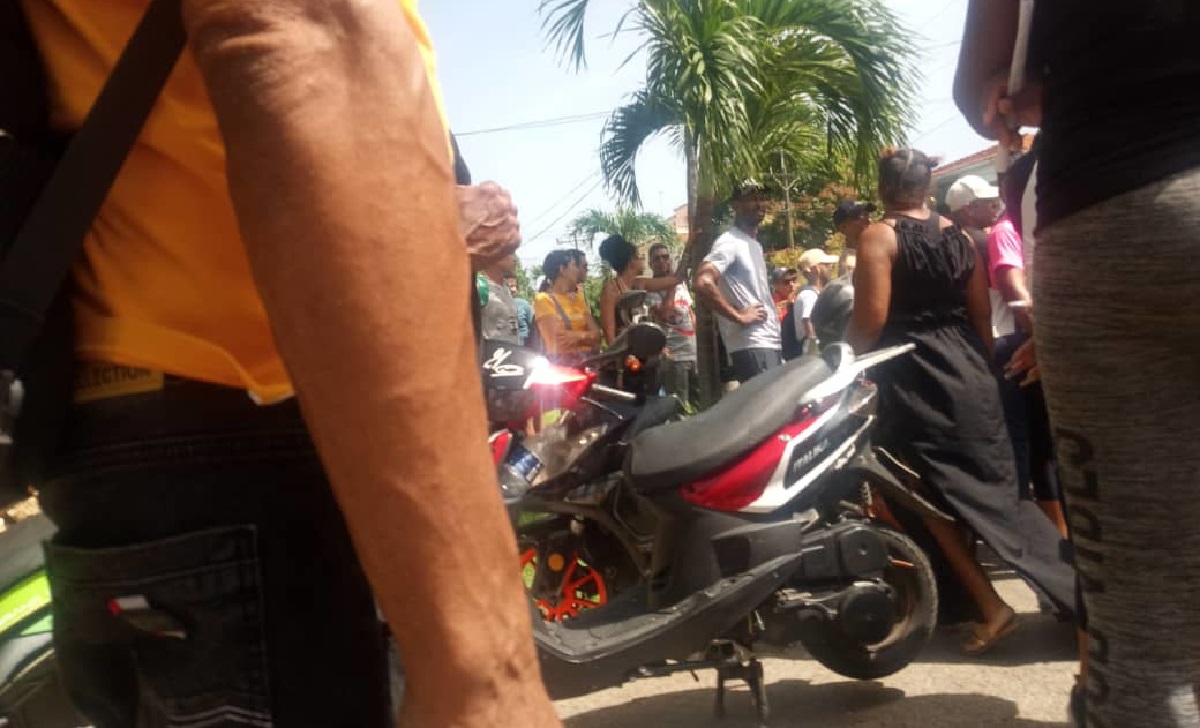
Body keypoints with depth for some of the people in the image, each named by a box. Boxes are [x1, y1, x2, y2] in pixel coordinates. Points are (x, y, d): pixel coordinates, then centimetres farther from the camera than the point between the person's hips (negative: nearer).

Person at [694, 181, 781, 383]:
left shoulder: (755, 244, 20)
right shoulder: (729, 242, -10)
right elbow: (703, 283, -25)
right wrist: (738, 316, -20)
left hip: (770, 342, 10)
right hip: (752, 346, -10)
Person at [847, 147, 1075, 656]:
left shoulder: (878, 237, -8)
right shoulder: (958, 237, 9)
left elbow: (870, 322, -16)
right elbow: (982, 318, 10)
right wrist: (977, 369, 20)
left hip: (911, 375, -6)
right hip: (966, 370, 7)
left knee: (934, 495, -1)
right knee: (990, 485, 15)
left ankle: (990, 606, -4)